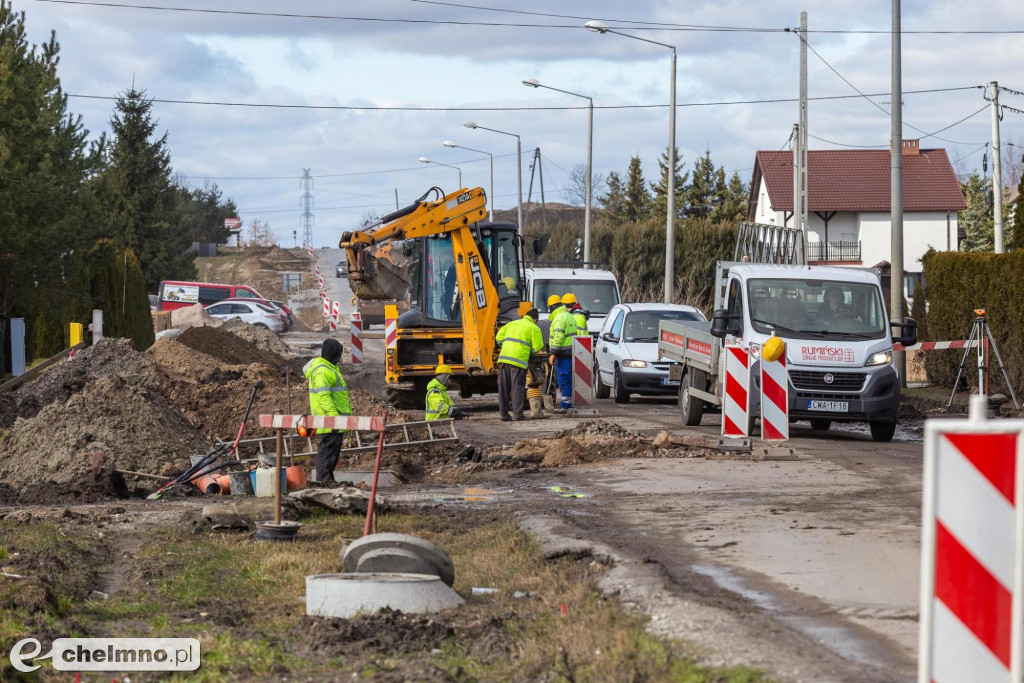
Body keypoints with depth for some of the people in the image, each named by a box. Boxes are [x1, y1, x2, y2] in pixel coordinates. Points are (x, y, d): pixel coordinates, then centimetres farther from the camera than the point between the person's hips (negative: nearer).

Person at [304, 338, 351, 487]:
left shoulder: (329, 367, 19)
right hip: (328, 418, -11)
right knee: (328, 447, -10)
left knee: (334, 448, 14)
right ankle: (323, 479, -9)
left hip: (334, 416, 11)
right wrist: (333, 415, -32)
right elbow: (323, 396, -25)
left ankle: (328, 478, 20)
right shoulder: (322, 371, -17)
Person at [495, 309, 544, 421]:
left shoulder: (511, 324, 21)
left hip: (503, 357, 5)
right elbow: (537, 348, 2)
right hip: (518, 360, -5)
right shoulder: (534, 328, 5)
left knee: (503, 387, 8)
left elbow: (499, 337, 16)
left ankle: (504, 414, 9)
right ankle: (517, 414, -2)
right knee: (517, 387, 0)